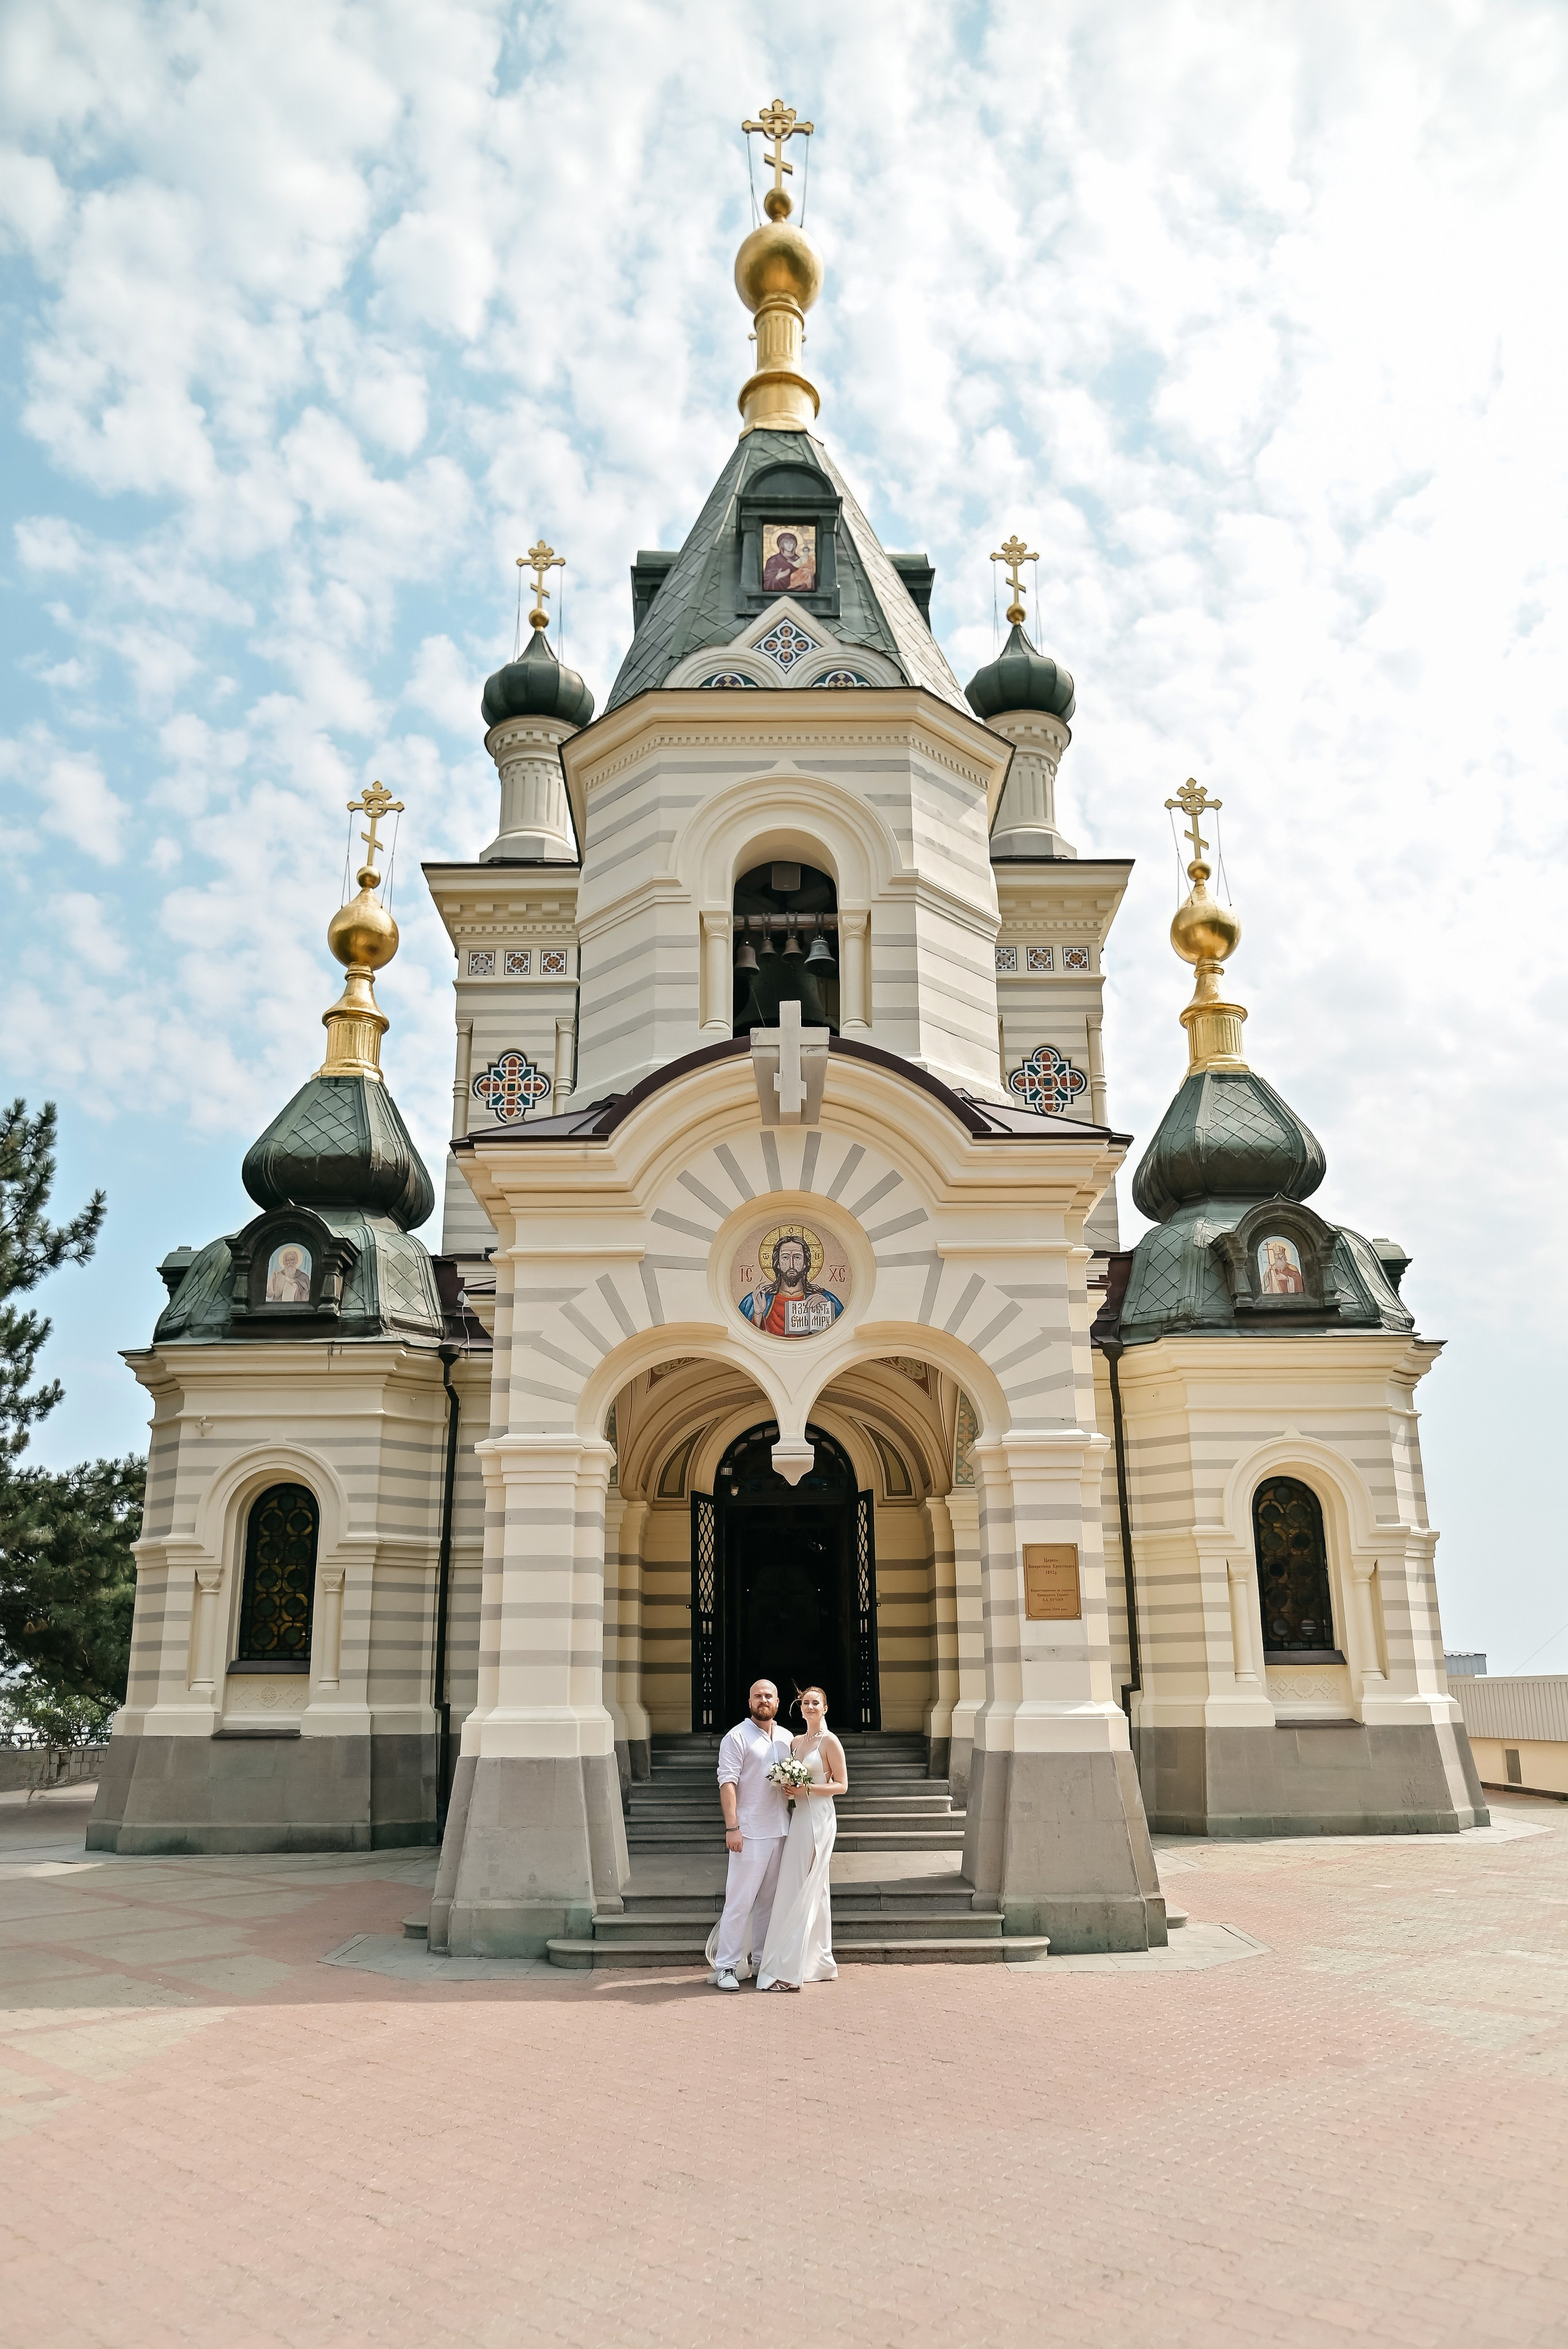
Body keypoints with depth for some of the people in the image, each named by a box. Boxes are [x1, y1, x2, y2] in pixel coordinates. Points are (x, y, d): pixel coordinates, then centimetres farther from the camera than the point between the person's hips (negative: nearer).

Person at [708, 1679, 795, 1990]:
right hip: (750, 1833, -6)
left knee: (770, 1899, 10)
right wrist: (731, 1827, -19)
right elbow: (727, 1783, -12)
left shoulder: (787, 1738, 15)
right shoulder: (737, 1737, -5)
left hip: (781, 1830, 6)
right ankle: (726, 1966, 0)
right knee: (739, 1900, -6)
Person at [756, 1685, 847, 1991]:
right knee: (813, 1892, 12)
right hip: (798, 1818, 7)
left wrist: (807, 1788, -17)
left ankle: (786, 1970, -5)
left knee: (802, 1893, -7)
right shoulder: (795, 1742, 14)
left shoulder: (829, 1742, -6)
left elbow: (841, 1785, -8)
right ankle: (819, 1964, 20)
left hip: (819, 1819, -7)